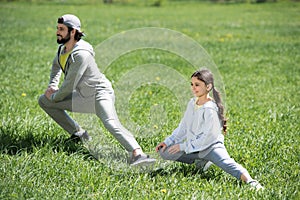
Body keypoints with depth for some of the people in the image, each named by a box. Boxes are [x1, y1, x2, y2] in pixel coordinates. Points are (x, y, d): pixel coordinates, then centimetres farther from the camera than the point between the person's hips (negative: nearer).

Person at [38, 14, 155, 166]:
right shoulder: (63, 48, 4)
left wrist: (54, 97, -6)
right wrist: (52, 85, 12)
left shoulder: (81, 54, -26)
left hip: (100, 93, -10)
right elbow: (56, 66, 28)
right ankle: (79, 134, 12)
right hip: (83, 97, 10)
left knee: (110, 122, -36)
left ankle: (137, 154, -56)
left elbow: (70, 85, -23)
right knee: (43, 101, 11)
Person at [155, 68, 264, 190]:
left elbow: (207, 137, -20)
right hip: (193, 146, 8)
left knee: (226, 163, -36)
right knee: (164, 152, -3)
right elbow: (183, 127, 18)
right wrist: (168, 141, 9)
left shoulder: (210, 109, -17)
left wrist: (183, 146, -17)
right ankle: (201, 161, 2)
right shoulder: (192, 103, 8)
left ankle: (250, 181, -58)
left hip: (211, 145, -8)